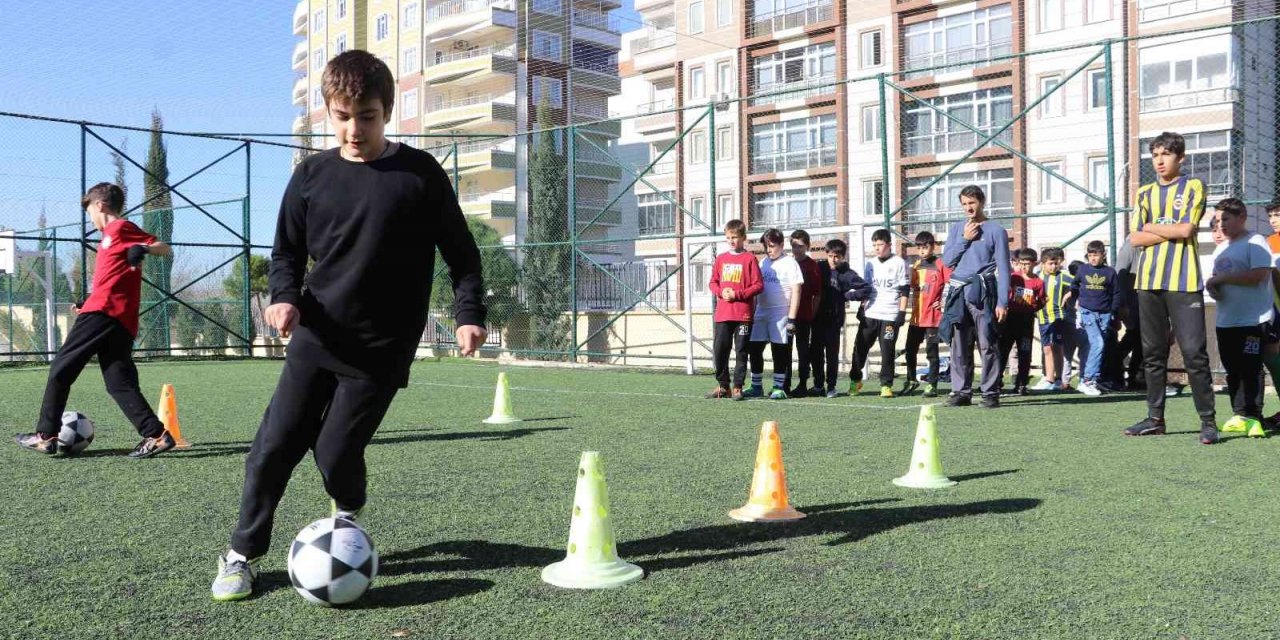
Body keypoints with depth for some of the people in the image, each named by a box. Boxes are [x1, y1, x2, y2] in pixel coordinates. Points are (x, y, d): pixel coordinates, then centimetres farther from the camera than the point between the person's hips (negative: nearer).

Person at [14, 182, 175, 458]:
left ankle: (46, 435, 5)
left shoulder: (120, 228, -1)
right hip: (122, 321, 9)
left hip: (103, 312, -9)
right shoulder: (115, 234, 26)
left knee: (61, 369, 2)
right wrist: (88, 304, 28)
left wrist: (144, 249, -27)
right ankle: (156, 434, -7)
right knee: (121, 384, 3)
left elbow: (166, 249, -7)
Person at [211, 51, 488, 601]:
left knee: (336, 450, -3)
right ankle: (242, 554, 17)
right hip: (315, 337, 3)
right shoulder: (312, 175, 4)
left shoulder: (420, 174, -4)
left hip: (381, 347, -3)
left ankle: (348, 522, 30)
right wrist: (285, 296, -8)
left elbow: (461, 251, 1)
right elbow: (287, 251, 11)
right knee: (275, 445, 1)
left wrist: (469, 314, -8)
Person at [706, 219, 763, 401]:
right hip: (722, 313, 4)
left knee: (741, 351, 1)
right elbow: (713, 282, 15)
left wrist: (737, 294, -13)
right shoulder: (720, 259, 11)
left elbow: (758, 285, -5)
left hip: (743, 314, -4)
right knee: (719, 349, 4)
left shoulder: (749, 259, -2)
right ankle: (723, 385, 16)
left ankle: (737, 387, 9)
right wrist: (721, 292, -6)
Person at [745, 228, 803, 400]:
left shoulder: (789, 263, -5)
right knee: (755, 349, 4)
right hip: (760, 313, 6)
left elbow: (796, 292, -9)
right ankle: (756, 387, 14)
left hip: (780, 313, -6)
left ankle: (779, 387, 7)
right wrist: (752, 312, 14)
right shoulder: (763, 262, 14)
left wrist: (791, 318, -14)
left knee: (779, 351, -1)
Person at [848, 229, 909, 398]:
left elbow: (904, 290, -2)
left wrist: (902, 312, -8)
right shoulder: (870, 263, 13)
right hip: (870, 314, 4)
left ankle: (886, 385, 6)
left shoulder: (898, 263, -1)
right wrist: (862, 308, 13)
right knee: (860, 347, 4)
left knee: (888, 352, -2)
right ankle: (855, 379, 18)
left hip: (890, 315, -4)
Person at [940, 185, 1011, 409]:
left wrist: (1002, 302, -8)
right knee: (959, 347, 5)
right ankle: (961, 392, 11)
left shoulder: (996, 230, 3)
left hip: (982, 293, -4)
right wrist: (964, 239, -3)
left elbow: (1003, 268, -1)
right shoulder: (956, 228, 15)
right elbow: (947, 260, 8)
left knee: (988, 345, -5)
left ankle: (991, 392, -1)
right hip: (958, 293, 4)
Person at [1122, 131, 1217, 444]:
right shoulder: (1145, 193, 16)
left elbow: (1186, 229, -10)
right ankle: (1155, 418, 14)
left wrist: (1151, 227, 1)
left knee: (1194, 353, -7)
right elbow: (1135, 238, 5)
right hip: (1149, 281, 5)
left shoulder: (1193, 187, 3)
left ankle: (1208, 421, -1)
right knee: (1153, 354, 7)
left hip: (1183, 281, -5)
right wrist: (1173, 231, -4)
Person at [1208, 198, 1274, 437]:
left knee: (1250, 370, -7)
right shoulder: (1221, 249, 18)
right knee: (1233, 370, 9)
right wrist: (1212, 286, 1)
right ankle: (1240, 415, 15)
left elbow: (1259, 275, -20)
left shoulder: (1255, 242, -7)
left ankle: (1253, 417, -4)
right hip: (1225, 321, 8)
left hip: (1253, 319, -8)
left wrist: (1222, 278, -15)